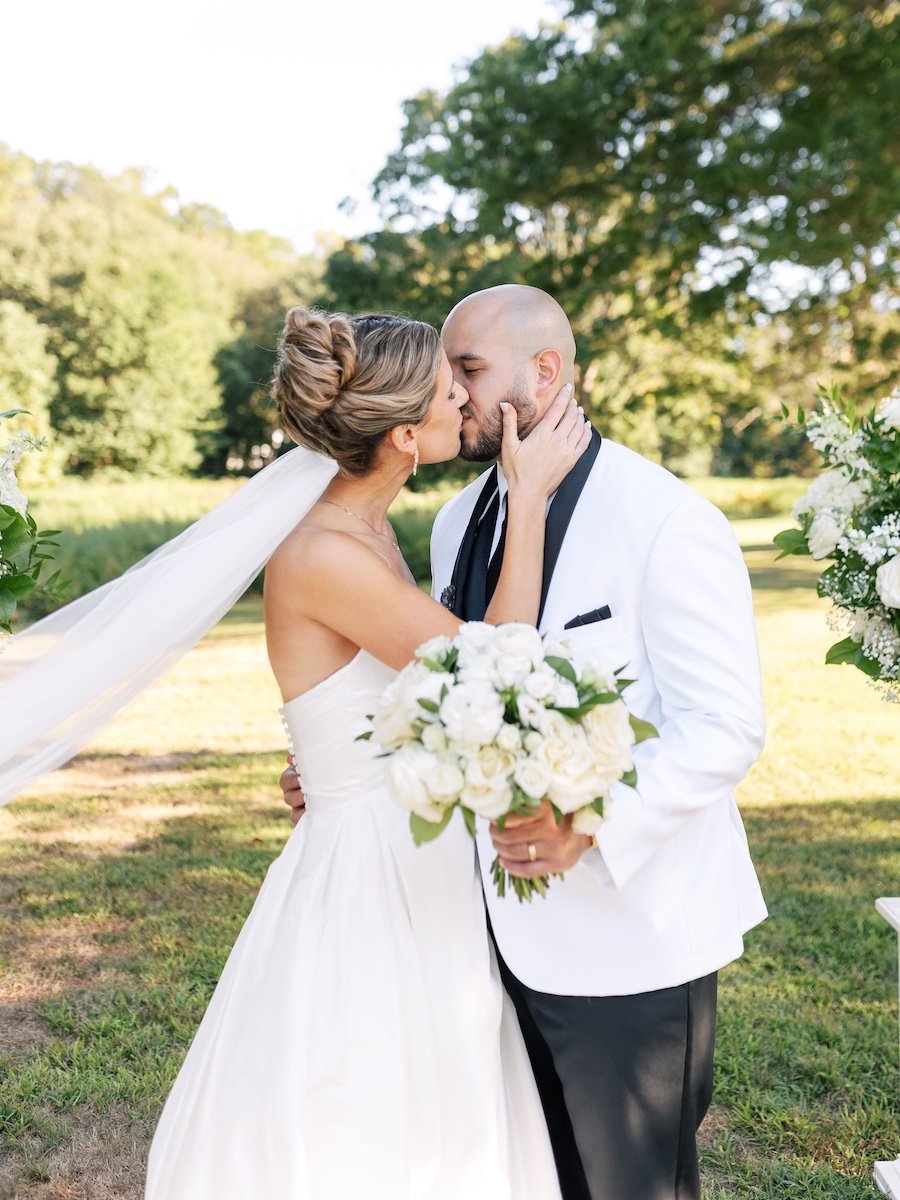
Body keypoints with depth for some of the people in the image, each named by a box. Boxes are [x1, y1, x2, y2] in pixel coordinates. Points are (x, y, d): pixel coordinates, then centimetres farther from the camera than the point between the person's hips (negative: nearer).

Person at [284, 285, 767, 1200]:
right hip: (504, 925, 7)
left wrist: (591, 823, -34)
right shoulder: (459, 521, 6)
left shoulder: (667, 522, -17)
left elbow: (723, 727, -20)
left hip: (626, 935, -7)